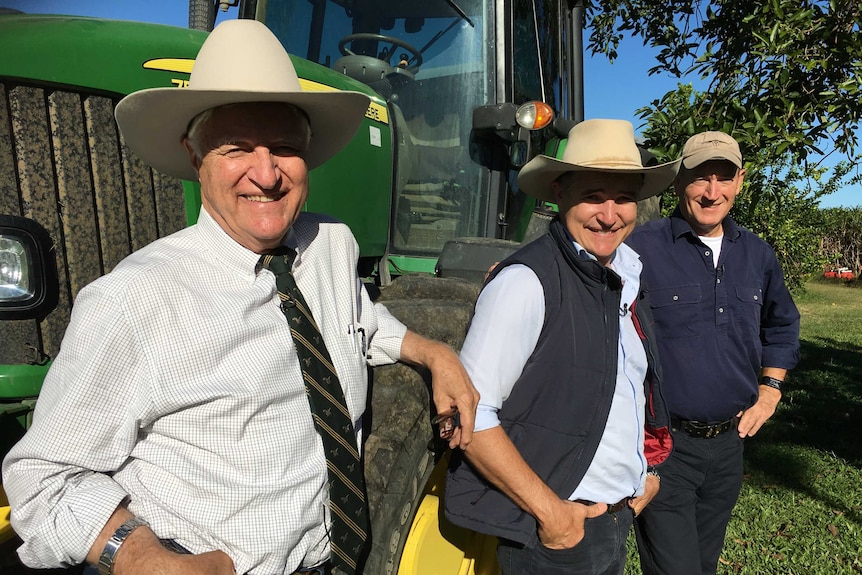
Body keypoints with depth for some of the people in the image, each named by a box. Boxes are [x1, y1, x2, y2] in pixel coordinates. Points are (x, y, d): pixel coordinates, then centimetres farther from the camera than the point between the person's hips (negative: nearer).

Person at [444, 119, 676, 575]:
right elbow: (470, 414, -24)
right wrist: (549, 510, -19)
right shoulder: (526, 281, -21)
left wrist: (647, 471, 9)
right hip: (554, 535, -7)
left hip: (619, 520, 8)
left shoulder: (626, 277, 3)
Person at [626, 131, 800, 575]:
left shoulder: (757, 256, 6)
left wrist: (770, 389, 12)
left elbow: (782, 325, 22)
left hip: (729, 443, 6)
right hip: (663, 445, -6)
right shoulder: (641, 248, -15)